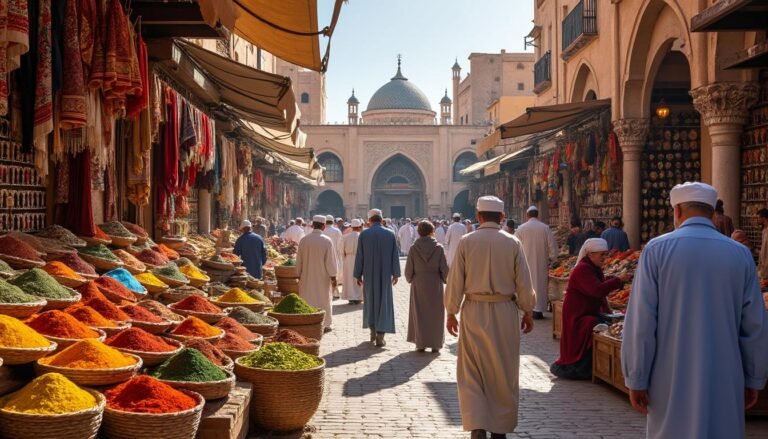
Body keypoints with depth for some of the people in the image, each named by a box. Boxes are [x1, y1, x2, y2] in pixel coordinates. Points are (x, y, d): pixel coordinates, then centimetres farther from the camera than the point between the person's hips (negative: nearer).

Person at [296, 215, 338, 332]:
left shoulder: (303, 240, -5)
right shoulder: (327, 241, -14)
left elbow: (299, 260, 4)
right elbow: (331, 261, -11)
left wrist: (299, 275, 14)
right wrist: (333, 277, -2)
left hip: (307, 278, 2)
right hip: (322, 278, -2)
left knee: (307, 300, 12)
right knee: (323, 300, 10)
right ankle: (324, 324, 15)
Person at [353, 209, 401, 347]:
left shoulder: (364, 234, -6)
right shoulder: (390, 234, -3)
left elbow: (359, 256, -3)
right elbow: (395, 255, 0)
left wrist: (358, 275, 4)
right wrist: (395, 274, 7)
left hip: (369, 274, 0)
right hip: (385, 274, 0)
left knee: (370, 301, 16)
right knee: (384, 302, 3)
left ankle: (373, 332, 23)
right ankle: (380, 336, -3)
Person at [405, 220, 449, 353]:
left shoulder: (414, 248, -8)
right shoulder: (439, 248, -9)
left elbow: (409, 270, -4)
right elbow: (444, 269, -7)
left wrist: (410, 280, 15)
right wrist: (444, 280, 12)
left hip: (418, 286, 0)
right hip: (435, 286, 0)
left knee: (419, 314, 11)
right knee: (435, 314, 10)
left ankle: (421, 344, 11)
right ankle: (435, 344, 12)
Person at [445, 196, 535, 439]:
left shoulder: (466, 242, -4)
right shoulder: (513, 243, -3)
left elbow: (455, 281, -2)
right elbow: (523, 282, 1)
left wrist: (451, 312, 8)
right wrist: (527, 312, 13)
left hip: (474, 311, -1)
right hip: (505, 311, 1)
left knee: (472, 372, 6)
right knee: (503, 372, 12)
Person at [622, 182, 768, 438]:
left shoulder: (657, 249, -6)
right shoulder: (740, 254, 1)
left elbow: (641, 321, -9)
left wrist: (636, 379, -3)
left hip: (672, 380, -1)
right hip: (724, 381, 2)